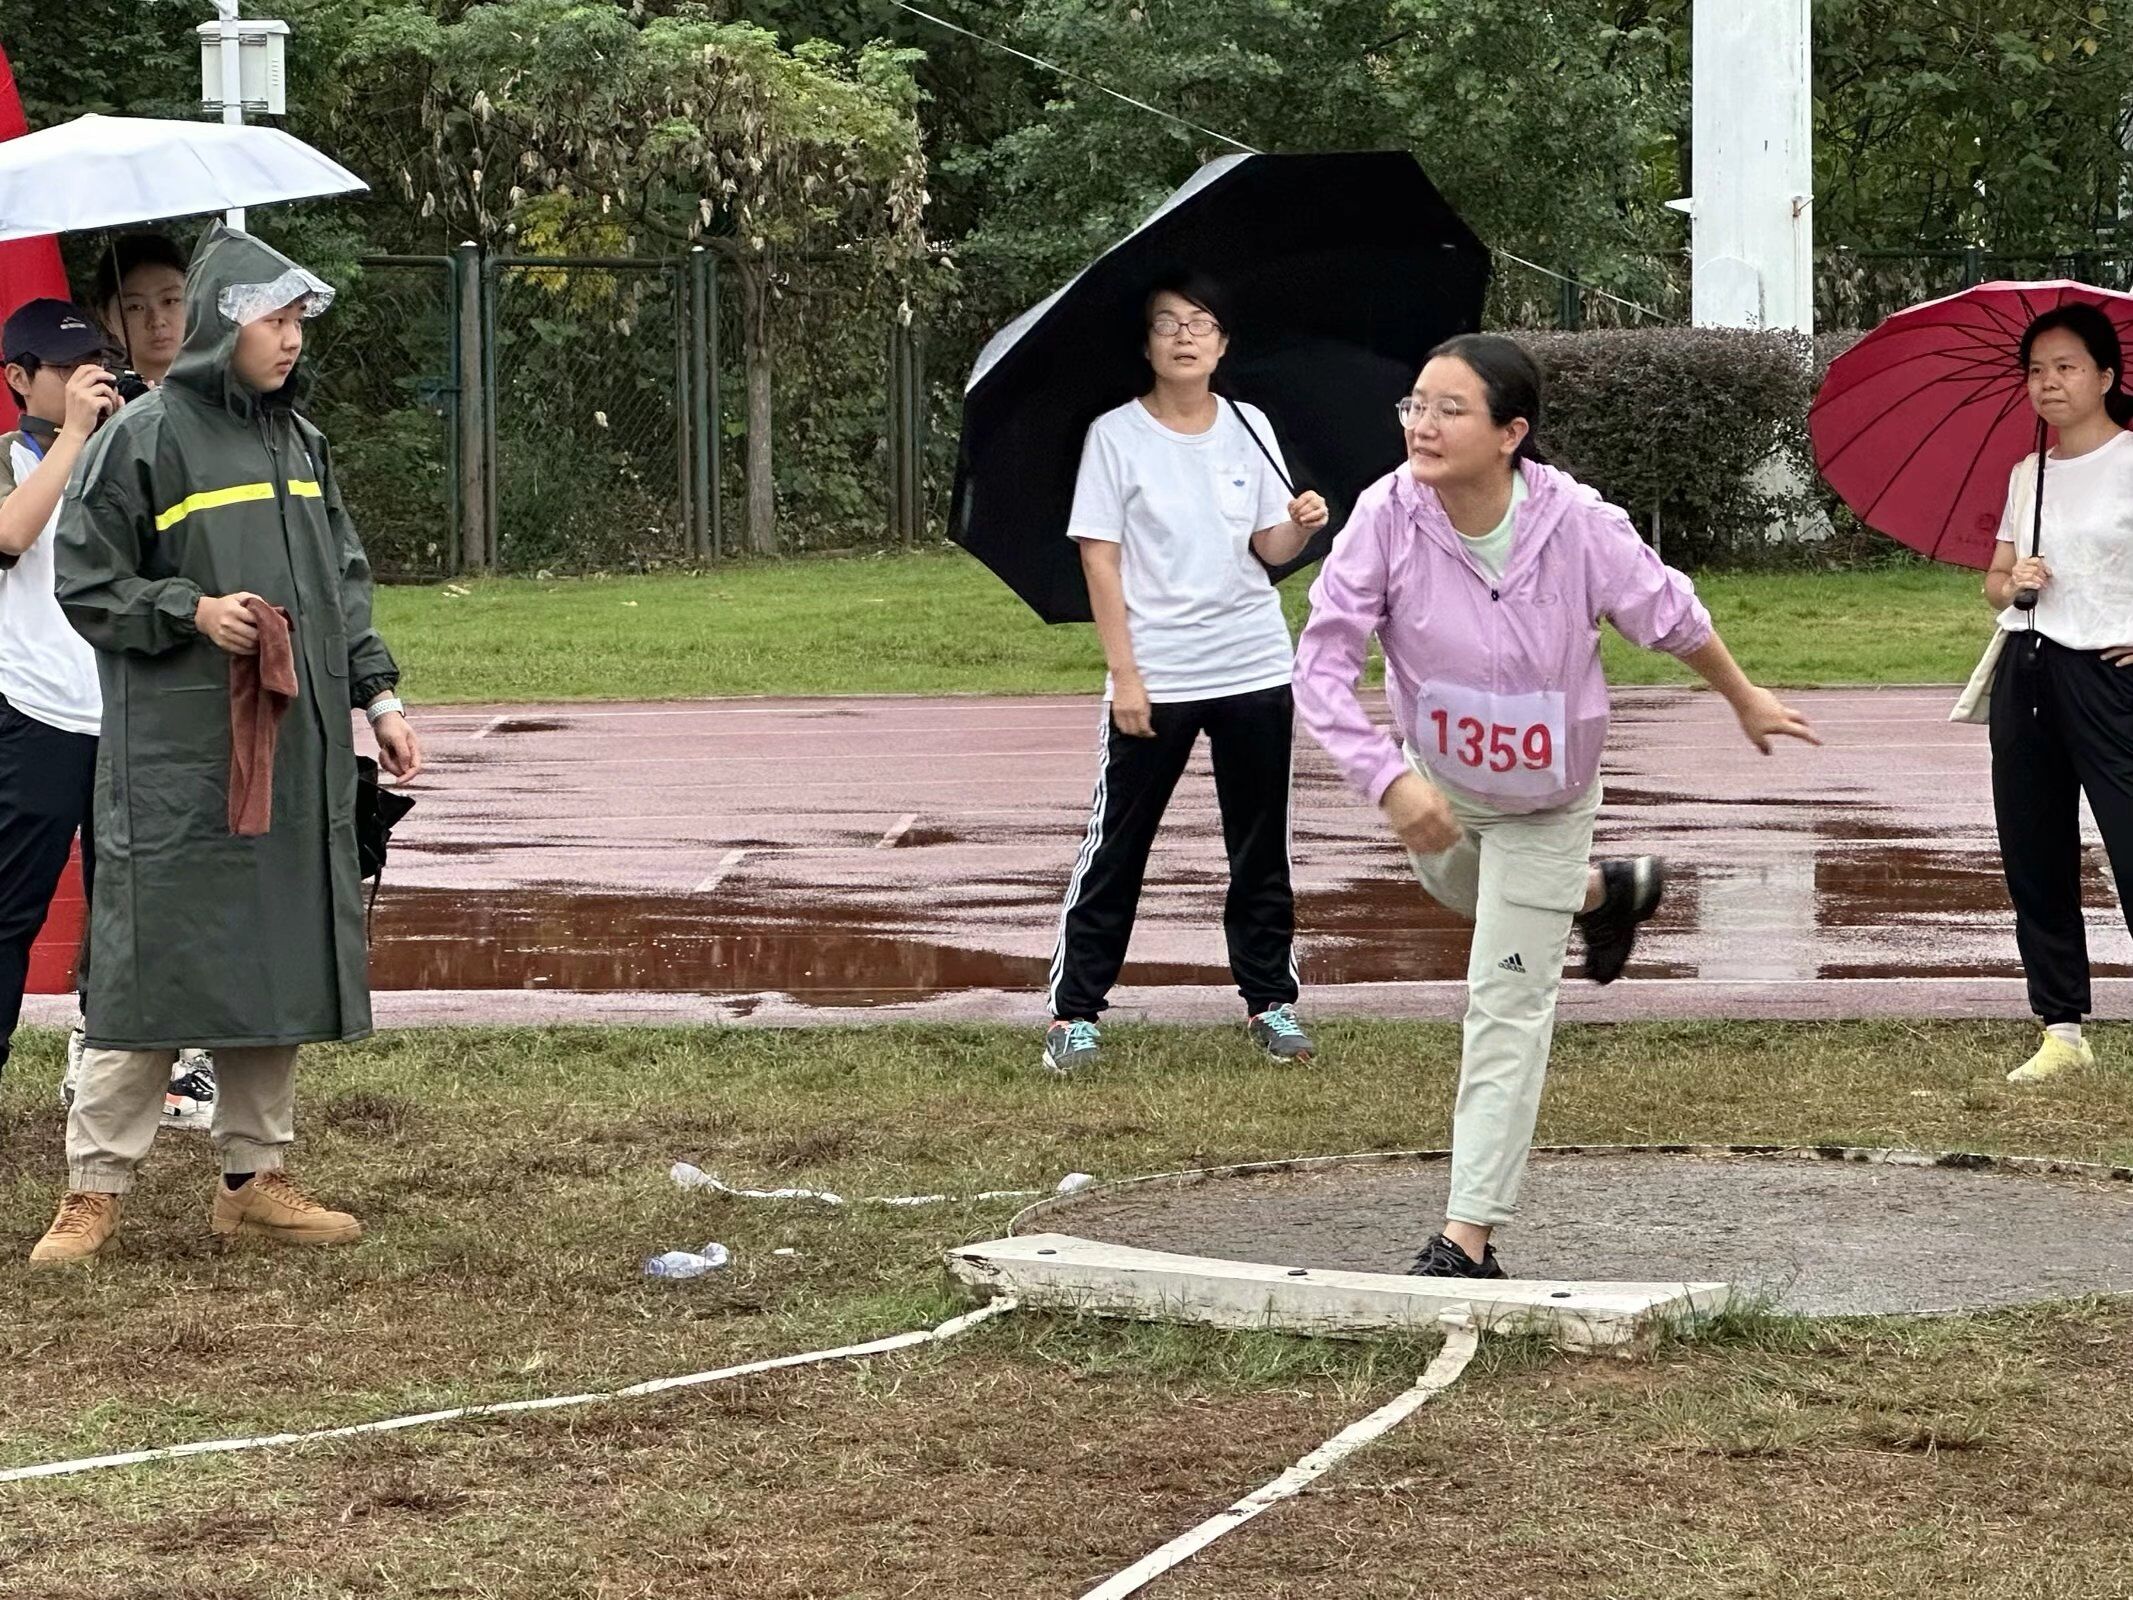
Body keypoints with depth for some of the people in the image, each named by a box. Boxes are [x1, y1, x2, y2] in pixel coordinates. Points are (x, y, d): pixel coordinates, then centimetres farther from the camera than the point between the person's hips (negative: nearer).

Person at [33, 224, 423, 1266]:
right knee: (154, 966, -6)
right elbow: (86, 586, -5)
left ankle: (255, 1179, 19)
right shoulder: (144, 440, -7)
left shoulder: (300, 443, 13)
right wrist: (193, 612, -18)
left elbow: (346, 582, 20)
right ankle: (94, 1189, 1)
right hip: (176, 761, -7)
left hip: (297, 754, 7)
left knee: (281, 963, 9)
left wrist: (377, 696, 11)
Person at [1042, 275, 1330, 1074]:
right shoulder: (1115, 437, -5)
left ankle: (1271, 1001, 19)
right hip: (1155, 677, -3)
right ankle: (1073, 1013, 6)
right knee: (1116, 848, 0)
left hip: (1254, 669, 3)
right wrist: (1125, 674, -11)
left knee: (1261, 848, 9)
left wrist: (1301, 526, -15)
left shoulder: (1249, 428, 6)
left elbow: (1268, 547, 8)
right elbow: (1099, 559, -6)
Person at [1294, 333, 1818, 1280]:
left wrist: (1745, 700, 6)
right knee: (1453, 887, 34)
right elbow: (1322, 665, -29)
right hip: (1437, 782, 4)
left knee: (1507, 1006, -4)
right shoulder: (1388, 518, -30)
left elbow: (1670, 616, -11)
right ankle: (1607, 893, 63)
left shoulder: (1579, 528, -31)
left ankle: (1469, 1237, 0)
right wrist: (1388, 778, -43)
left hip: (1543, 802, -4)